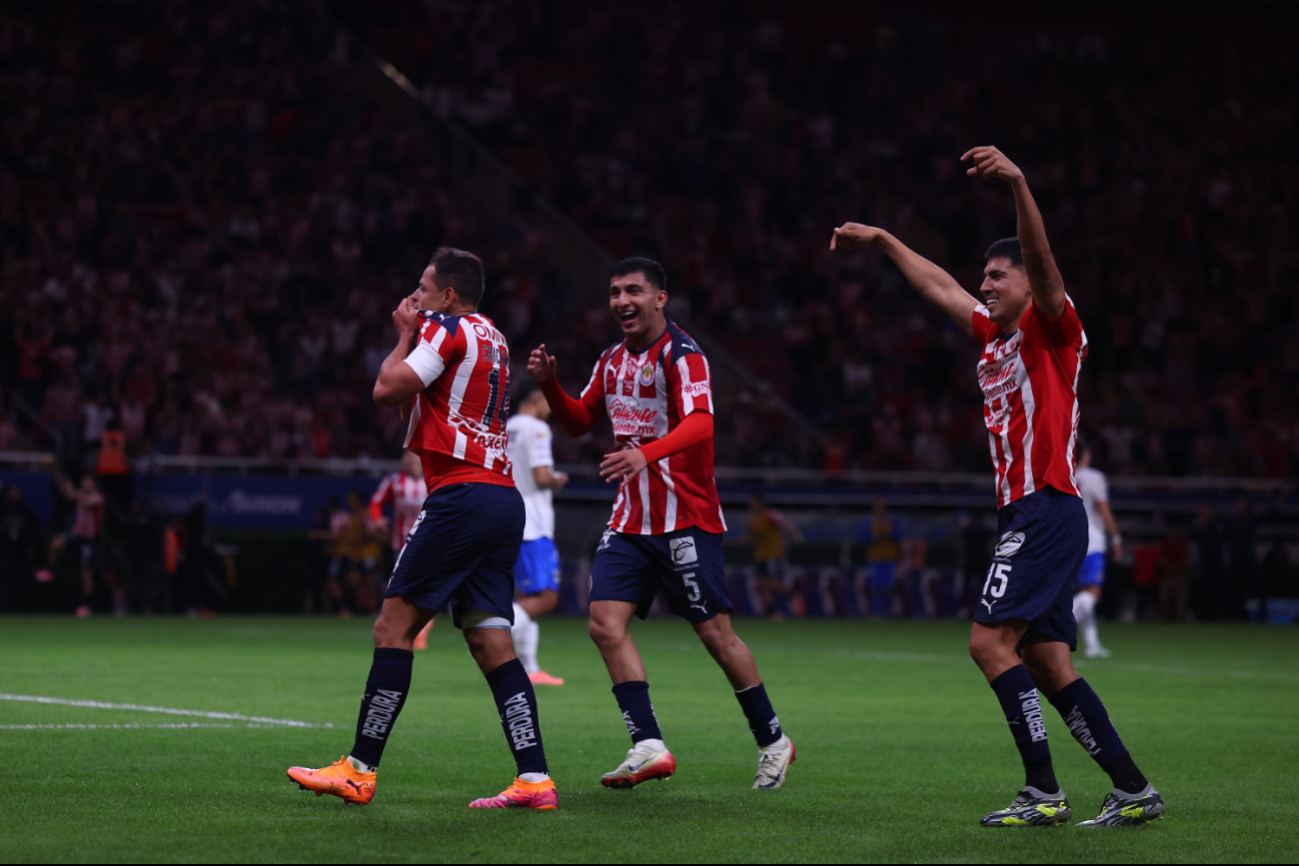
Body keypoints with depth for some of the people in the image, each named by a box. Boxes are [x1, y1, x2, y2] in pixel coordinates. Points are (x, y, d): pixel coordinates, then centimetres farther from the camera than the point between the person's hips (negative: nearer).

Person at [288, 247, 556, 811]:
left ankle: (360, 770, -3)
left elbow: (387, 390, -9)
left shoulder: (447, 328, -4)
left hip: (461, 495, -9)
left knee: (394, 628, -4)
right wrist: (411, 336, 22)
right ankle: (535, 779, -5)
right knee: (490, 643, 4)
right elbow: (413, 407, 28)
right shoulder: (492, 339, 23)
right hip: (503, 499, 9)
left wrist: (406, 337, 6)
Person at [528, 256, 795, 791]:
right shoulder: (612, 360, 12)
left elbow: (700, 423, -27)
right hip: (630, 520, 7)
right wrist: (549, 384, 4)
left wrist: (645, 453, -44)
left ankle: (772, 741, 15)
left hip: (685, 517, -7)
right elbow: (579, 422, 23)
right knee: (605, 623, -10)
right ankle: (648, 746, -10)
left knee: (715, 633, -2)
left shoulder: (681, 354, -12)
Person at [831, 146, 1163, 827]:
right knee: (1047, 667, 4)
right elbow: (937, 286, 33)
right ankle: (1132, 790, 5)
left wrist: (1017, 183, -36)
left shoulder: (1051, 327, -3)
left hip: (1047, 509, -9)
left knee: (990, 641, -16)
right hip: (1025, 514, 9)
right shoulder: (995, 337, 19)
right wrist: (880, 240, 38)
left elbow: (1041, 260, -22)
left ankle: (1043, 790, -16)